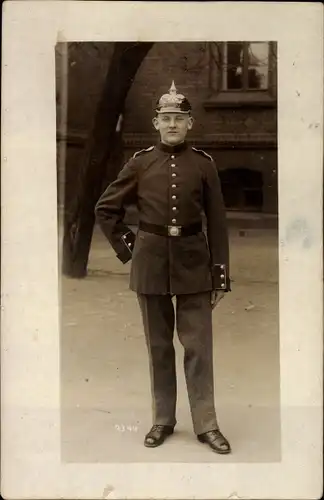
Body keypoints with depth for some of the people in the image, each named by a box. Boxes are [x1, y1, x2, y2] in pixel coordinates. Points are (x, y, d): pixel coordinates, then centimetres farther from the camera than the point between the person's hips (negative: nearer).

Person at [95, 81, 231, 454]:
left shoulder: (204, 164, 0)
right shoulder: (141, 163, 1)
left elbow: (217, 224, 1)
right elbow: (105, 208, 9)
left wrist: (221, 275, -2)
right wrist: (126, 247, 1)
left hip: (193, 262, 0)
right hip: (152, 263, 1)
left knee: (198, 345, 2)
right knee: (158, 345, 10)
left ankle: (206, 424, 13)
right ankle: (162, 420, 23)